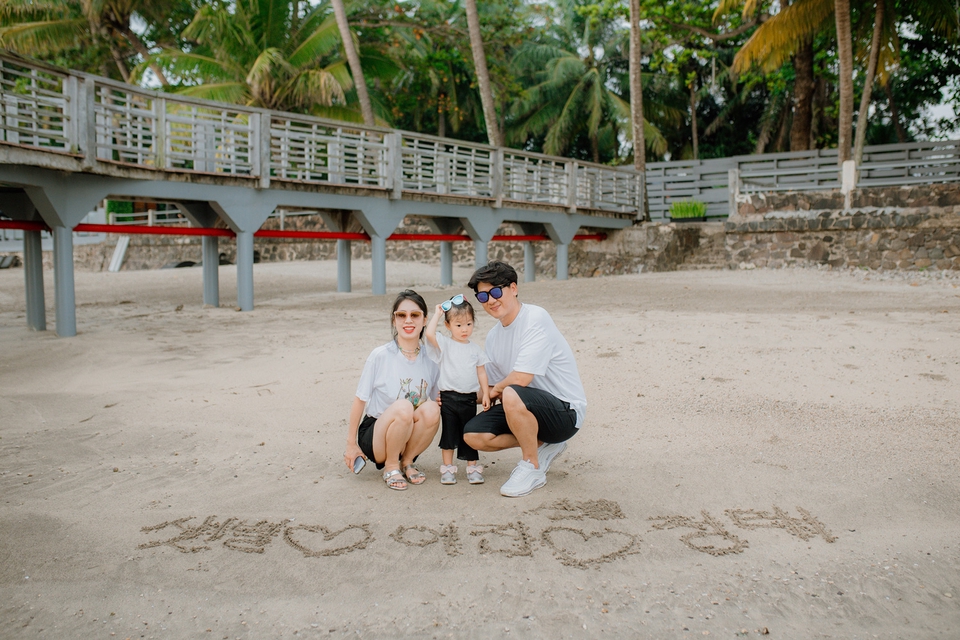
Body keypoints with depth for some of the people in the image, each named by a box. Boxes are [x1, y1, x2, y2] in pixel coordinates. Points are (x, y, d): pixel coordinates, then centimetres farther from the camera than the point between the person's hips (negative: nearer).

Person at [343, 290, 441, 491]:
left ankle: (407, 462, -3)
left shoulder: (430, 359, -3)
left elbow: (437, 401, 7)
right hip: (374, 436, -3)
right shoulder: (380, 356, -12)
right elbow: (360, 400, -5)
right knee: (403, 407, -34)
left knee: (431, 409, -28)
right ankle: (390, 467, -8)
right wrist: (351, 444, -2)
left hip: (408, 438, 3)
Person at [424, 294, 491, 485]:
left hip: (470, 398, 2)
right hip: (448, 397, -2)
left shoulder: (476, 349, 8)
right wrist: (437, 313, -10)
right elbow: (429, 333, -19)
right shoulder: (445, 344, -1)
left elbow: (481, 372, 10)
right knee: (448, 433, 5)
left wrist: (485, 394, 3)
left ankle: (473, 466, 19)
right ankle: (447, 467, 15)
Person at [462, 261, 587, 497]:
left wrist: (496, 389, -5)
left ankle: (532, 469, -12)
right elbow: (492, 389, 15)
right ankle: (542, 445, 11)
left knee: (512, 395, -35)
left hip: (565, 413, -8)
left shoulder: (536, 318, -18)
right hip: (523, 407, 8)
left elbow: (520, 378, -26)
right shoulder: (493, 336, 8)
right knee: (473, 435, -7)